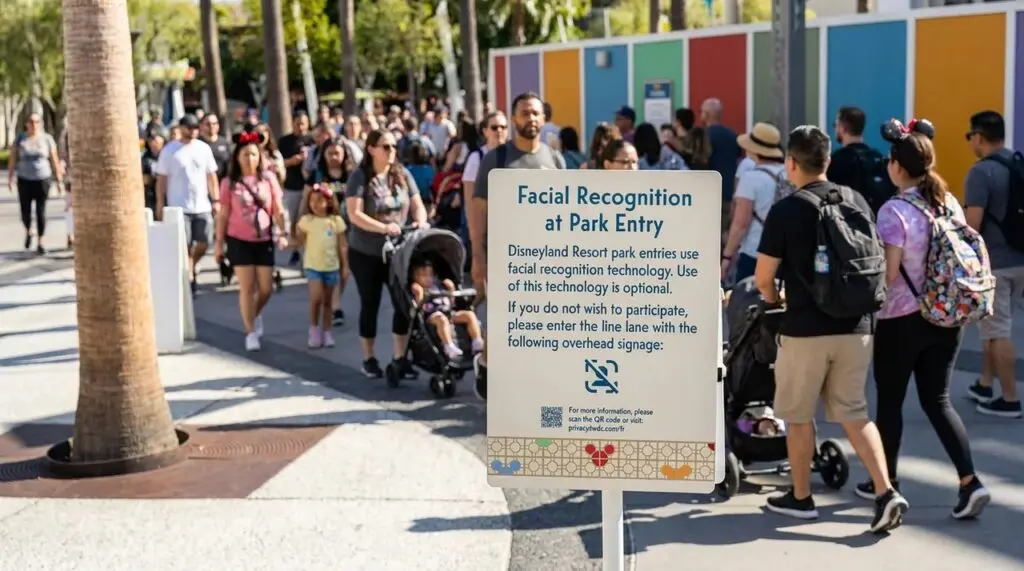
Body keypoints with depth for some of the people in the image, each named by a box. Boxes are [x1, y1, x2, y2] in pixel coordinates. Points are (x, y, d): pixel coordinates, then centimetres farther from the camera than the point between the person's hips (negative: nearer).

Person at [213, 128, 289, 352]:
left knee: (266, 289, 5)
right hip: (239, 241, -2)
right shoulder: (229, 183, -3)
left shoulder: (269, 180, 1)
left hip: (264, 241, 2)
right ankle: (251, 333, 7)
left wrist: (283, 234, -10)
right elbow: (223, 215, 1)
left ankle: (256, 314, 37)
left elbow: (278, 210, 2)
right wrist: (219, 242, 0)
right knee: (247, 288, -3)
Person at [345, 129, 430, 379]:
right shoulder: (360, 177, -10)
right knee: (370, 304, 7)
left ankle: (400, 358, 13)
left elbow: (417, 205, 5)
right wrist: (383, 227, -30)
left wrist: (420, 222, -17)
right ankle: (369, 359, 20)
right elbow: (354, 214, -19)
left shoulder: (402, 174, 3)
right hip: (365, 253, -3)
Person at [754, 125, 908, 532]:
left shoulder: (786, 210, -11)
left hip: (805, 329, -5)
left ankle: (800, 498, 21)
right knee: (853, 413, 12)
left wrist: (771, 297, 13)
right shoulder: (857, 202, 5)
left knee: (798, 415, 11)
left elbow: (763, 277, -9)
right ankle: (886, 493, -1)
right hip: (855, 326, 5)